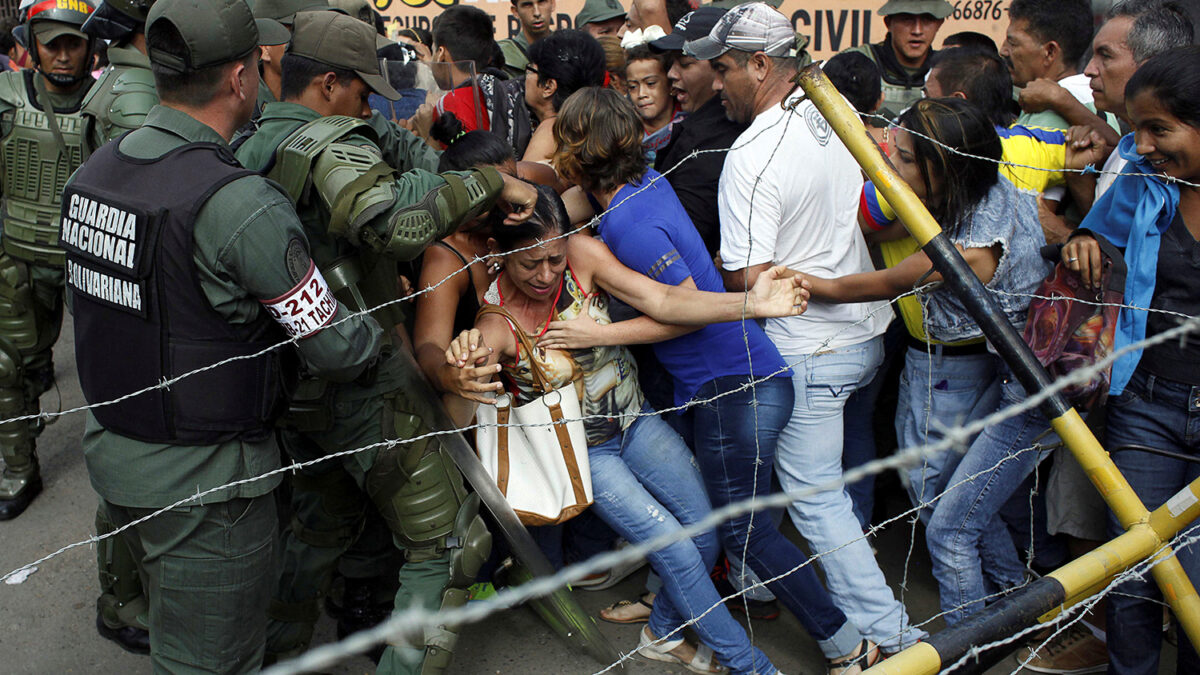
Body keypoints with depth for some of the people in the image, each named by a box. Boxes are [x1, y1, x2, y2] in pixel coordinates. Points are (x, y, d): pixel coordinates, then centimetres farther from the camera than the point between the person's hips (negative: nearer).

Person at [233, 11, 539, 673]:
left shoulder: (246, 148, 10)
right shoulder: (331, 144, -17)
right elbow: (395, 223, -36)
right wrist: (492, 181, -27)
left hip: (290, 383, 10)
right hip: (358, 388, -10)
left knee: (321, 519, 30)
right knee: (451, 543, 0)